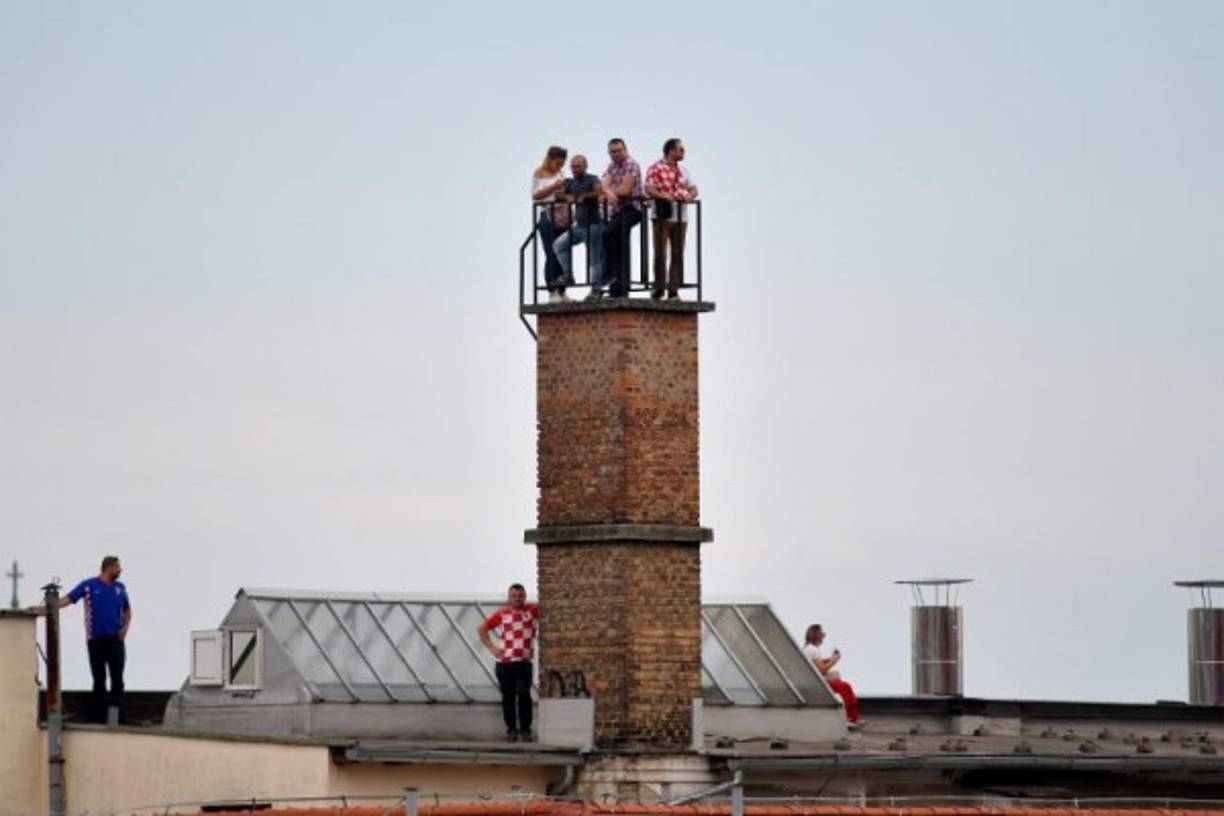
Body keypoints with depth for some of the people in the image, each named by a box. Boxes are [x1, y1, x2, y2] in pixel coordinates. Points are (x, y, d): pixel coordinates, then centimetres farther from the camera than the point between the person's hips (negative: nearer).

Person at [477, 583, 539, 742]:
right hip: (505, 663, 1)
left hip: (524, 663, -1)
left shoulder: (532, 611, 4)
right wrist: (491, 648, 4)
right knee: (508, 698, 3)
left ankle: (525, 729, -3)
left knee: (524, 695, -12)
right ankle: (511, 729, 14)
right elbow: (481, 629, 13)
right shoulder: (502, 614, 6)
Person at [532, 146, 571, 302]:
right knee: (552, 255, -9)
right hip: (547, 217, -6)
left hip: (563, 217, 6)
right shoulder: (539, 174, 1)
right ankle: (552, 293, -9)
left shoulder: (560, 174, 17)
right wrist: (553, 187, -15)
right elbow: (535, 195, -6)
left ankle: (561, 292, 5)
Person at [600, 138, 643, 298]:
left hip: (631, 209, -8)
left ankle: (611, 273, -23)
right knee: (620, 249, 6)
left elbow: (625, 189, -16)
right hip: (616, 211, 8)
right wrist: (609, 193, -24)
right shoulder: (612, 166, 15)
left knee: (608, 234, -27)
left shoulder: (631, 165, -7)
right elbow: (605, 184, -1)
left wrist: (607, 194, -6)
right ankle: (621, 289, 8)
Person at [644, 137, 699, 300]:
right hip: (662, 215, -5)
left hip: (680, 217, 5)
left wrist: (689, 196, -9)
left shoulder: (683, 171, 16)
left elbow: (693, 189, 13)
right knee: (660, 253, -2)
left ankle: (673, 291, 5)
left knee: (678, 254, 3)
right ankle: (659, 287, 8)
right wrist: (666, 196, -25)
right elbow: (649, 189, -12)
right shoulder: (656, 168, -3)